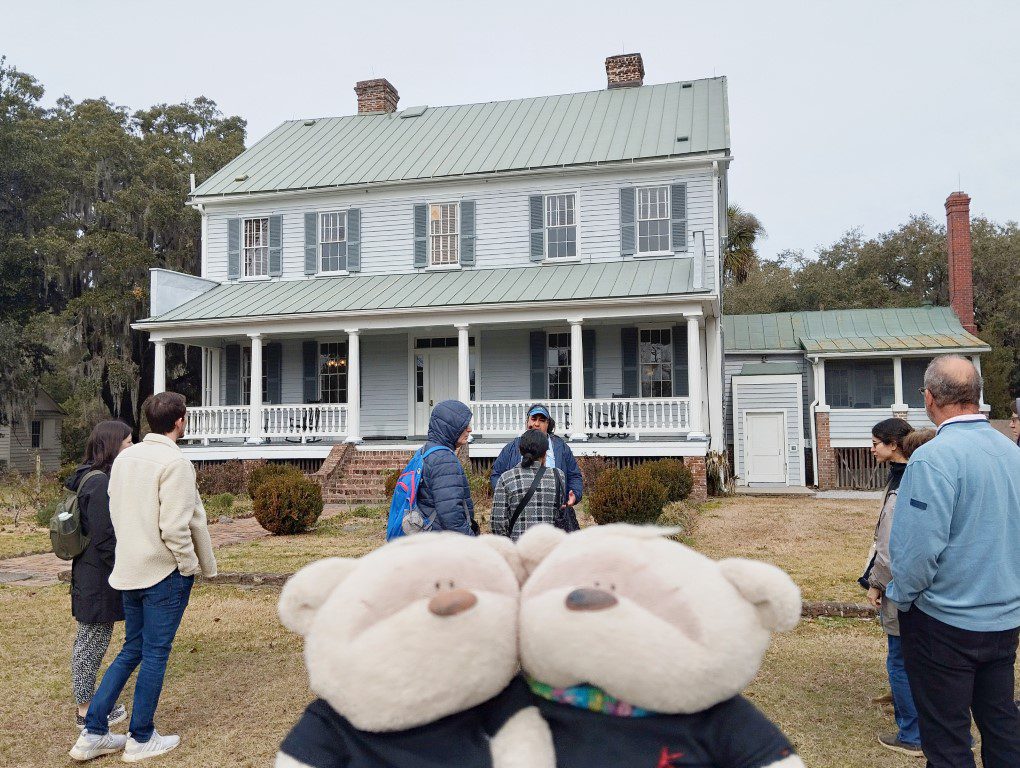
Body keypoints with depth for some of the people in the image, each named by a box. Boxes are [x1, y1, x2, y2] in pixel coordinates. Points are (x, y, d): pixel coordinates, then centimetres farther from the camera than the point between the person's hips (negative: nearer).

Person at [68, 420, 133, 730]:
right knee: (93, 640, 2)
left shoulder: (88, 478, 11)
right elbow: (103, 538, -23)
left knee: (89, 640, 19)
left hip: (88, 573, 10)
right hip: (100, 576, -10)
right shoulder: (100, 483, -21)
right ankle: (87, 711, 15)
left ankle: (87, 703, 32)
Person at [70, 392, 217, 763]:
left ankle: (93, 734, 21)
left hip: (128, 569, 8)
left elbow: (116, 513, 12)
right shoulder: (174, 462, -18)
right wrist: (191, 565, -9)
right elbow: (175, 527, -22)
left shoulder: (124, 458, 6)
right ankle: (141, 739, 17)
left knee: (131, 650, 19)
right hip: (165, 572, -7)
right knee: (155, 653, 5)